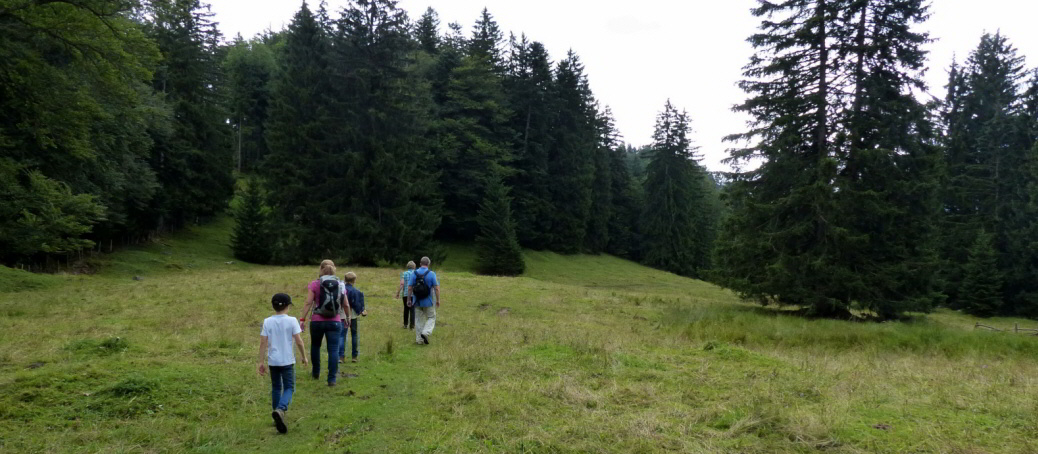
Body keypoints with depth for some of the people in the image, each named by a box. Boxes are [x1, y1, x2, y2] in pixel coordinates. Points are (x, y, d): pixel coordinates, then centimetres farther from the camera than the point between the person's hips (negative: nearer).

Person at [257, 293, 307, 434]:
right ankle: (280, 410, -23)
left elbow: (263, 343, -3)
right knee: (289, 388, 3)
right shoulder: (291, 320, -8)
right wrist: (304, 356, 5)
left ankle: (278, 415, 21)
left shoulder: (267, 322, 0)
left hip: (273, 361, 3)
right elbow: (299, 342, -8)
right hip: (287, 361, -3)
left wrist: (261, 362, 2)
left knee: (276, 388, 17)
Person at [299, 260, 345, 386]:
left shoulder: (314, 284, -3)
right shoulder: (341, 285, 4)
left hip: (317, 321, 0)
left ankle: (315, 373, 34)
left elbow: (308, 303, -10)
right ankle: (332, 379, -4)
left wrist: (302, 319, -8)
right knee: (333, 350, 0)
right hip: (335, 322, 0)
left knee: (315, 346, 21)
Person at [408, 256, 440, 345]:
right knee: (431, 318, 14)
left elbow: (409, 288, -2)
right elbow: (436, 288, -10)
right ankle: (425, 333, -8)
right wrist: (438, 300, 0)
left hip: (417, 301, 3)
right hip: (428, 302, -3)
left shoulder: (414, 273, -2)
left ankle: (419, 339, 13)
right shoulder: (431, 274, -9)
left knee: (419, 320, 12)